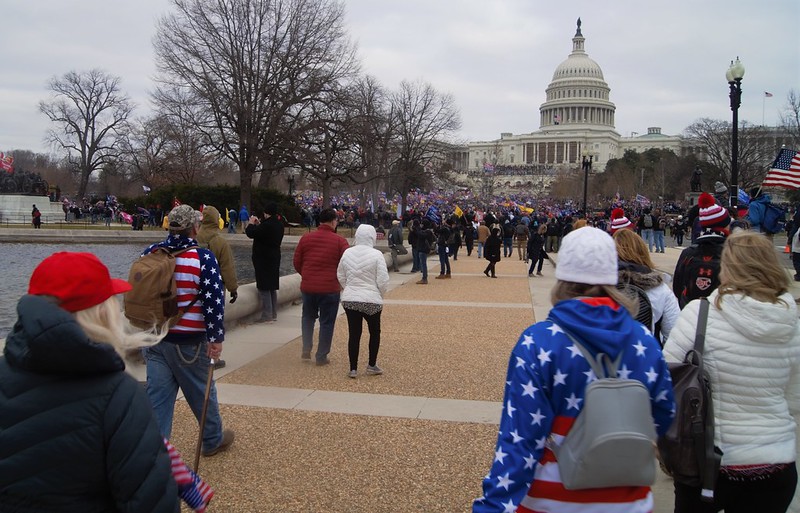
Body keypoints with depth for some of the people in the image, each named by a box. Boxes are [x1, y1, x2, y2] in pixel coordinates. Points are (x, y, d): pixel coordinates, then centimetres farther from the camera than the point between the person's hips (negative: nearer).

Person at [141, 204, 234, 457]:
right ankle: (213, 440, 33)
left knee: (157, 396, 8)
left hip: (155, 339, 4)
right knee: (202, 392, 14)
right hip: (189, 342, -4)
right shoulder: (203, 258, -13)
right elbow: (214, 301, -18)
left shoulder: (150, 253, 3)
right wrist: (216, 338, -11)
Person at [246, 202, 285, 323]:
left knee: (264, 288, -3)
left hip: (263, 260, -9)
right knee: (272, 287, 15)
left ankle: (267, 316, -1)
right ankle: (273, 314, 22)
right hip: (274, 259, 9)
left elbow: (250, 233, -19)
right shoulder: (279, 225, 6)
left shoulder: (267, 225, -24)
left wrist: (251, 223, -1)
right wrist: (259, 224, 13)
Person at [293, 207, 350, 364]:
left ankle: (306, 350, 14)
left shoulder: (306, 238, 2)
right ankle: (321, 357, 14)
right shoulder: (339, 241, -8)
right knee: (327, 322, 9)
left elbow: (296, 262, 7)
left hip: (307, 286, 3)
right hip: (330, 288, -3)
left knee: (308, 318, 23)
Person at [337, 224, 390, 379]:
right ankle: (372, 365, 20)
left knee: (354, 334, 8)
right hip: (371, 300, -3)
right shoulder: (377, 255, -13)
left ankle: (353, 368, 10)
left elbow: (340, 276, 10)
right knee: (375, 332, 16)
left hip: (349, 300, 3)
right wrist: (379, 295, 6)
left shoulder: (347, 253, 0)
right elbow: (383, 280, -12)